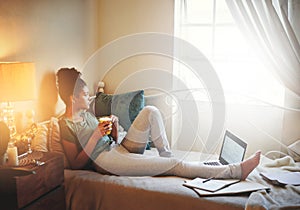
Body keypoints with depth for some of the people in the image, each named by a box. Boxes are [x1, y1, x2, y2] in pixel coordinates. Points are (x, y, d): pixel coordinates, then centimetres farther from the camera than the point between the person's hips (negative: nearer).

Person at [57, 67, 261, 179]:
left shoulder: (86, 113, 18)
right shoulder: (66, 125, -7)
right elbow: (76, 164, -11)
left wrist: (113, 127, -2)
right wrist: (96, 137, -18)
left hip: (120, 149, 9)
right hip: (108, 162, -9)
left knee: (150, 111, -7)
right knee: (174, 165, -20)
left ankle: (166, 154, -9)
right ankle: (235, 171, -19)